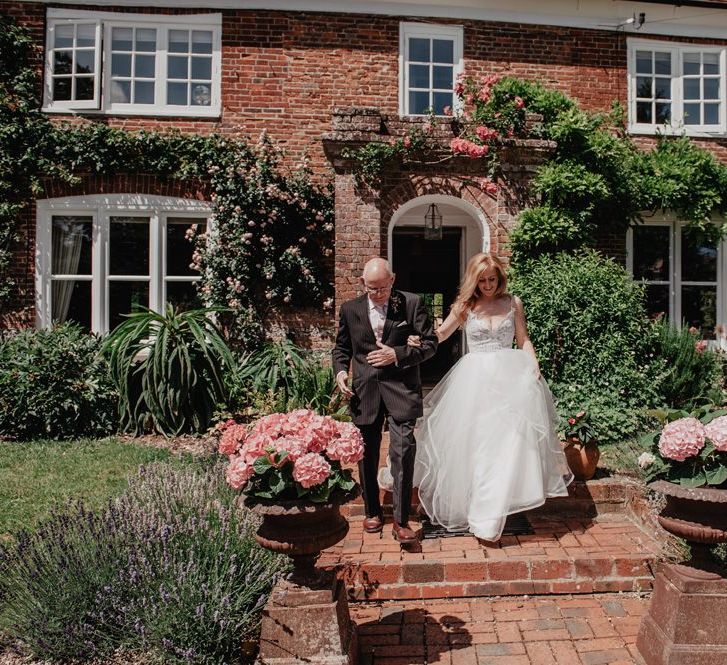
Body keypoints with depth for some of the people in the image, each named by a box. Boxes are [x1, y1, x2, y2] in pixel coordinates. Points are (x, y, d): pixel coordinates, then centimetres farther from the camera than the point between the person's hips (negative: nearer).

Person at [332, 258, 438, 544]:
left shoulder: (412, 303, -1)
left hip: (401, 388, -2)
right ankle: (372, 512, 30)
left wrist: (397, 354, -13)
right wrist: (340, 370, -2)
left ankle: (401, 521, 4)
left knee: (403, 451, -10)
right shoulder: (350, 309, 6)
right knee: (367, 454, 11)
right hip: (364, 390, 3)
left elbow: (430, 343, 0)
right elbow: (341, 347, 17)